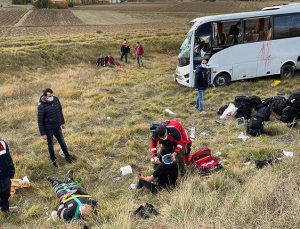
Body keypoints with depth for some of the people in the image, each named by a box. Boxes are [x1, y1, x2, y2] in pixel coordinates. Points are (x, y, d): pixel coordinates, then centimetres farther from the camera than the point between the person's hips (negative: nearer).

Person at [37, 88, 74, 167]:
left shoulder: (56, 100, -10)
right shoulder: (41, 106, -24)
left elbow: (60, 111, 7)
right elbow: (40, 121, -17)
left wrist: (63, 122, 15)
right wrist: (43, 133, -13)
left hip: (57, 127, 4)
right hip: (48, 129, -4)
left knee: (62, 142, 18)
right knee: (50, 145, 15)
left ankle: (67, 156, 38)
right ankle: (53, 159, 37)